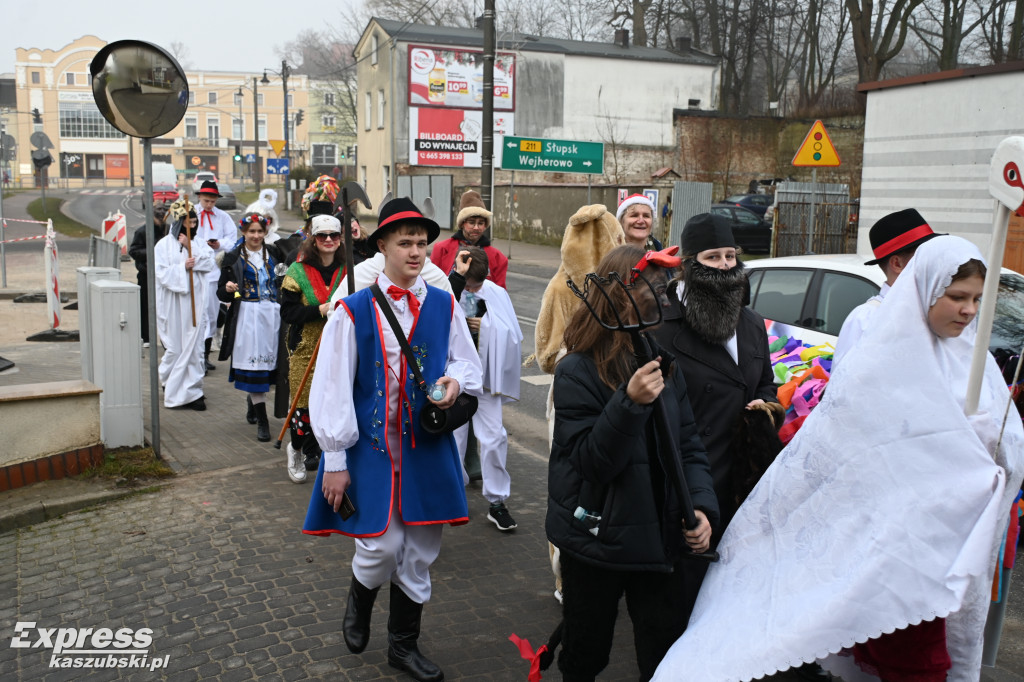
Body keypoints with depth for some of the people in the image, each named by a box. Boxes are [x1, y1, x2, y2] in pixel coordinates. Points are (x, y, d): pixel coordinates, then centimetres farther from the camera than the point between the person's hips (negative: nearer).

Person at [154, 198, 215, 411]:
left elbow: (210, 263, -5)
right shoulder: (164, 245, -3)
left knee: (193, 346, 4)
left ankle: (191, 390, 12)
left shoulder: (199, 242, 8)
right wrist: (183, 267, -17)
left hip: (195, 303, 3)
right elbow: (162, 274, -9)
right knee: (174, 347, 2)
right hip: (174, 303, -3)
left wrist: (191, 249, -12)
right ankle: (167, 379, 23)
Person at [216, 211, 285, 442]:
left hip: (272, 314, 3)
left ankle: (252, 401, 34)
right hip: (247, 316, -2)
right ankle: (262, 421, -2)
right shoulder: (233, 257, 5)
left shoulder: (273, 252, 11)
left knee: (267, 361, 6)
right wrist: (228, 289, -17)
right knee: (253, 365, -6)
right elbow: (221, 292, 3)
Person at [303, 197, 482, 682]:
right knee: (382, 545, -7)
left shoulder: (444, 306, 3)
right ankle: (359, 603, 32)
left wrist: (456, 380, -10)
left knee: (420, 551, 11)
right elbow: (332, 388, -7)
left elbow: (468, 362, 14)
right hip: (372, 446, -3)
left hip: (428, 447, 4)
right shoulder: (354, 311, -7)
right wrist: (335, 460, -7)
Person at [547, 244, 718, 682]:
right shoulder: (577, 372, -13)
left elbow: (688, 444, 5)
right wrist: (630, 403, -31)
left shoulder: (664, 365, 1)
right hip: (597, 543, -3)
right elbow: (593, 462, -18)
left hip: (663, 542, 4)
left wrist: (702, 504, -10)